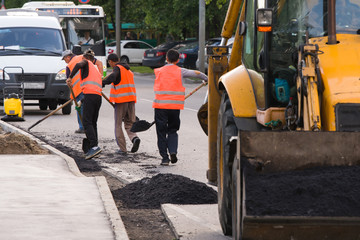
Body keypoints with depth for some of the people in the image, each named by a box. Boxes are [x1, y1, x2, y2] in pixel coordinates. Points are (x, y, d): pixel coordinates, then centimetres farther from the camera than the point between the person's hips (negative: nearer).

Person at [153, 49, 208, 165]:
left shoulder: (159, 71, 5)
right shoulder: (180, 71, 2)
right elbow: (196, 73, 5)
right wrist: (207, 78, 23)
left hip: (160, 106, -1)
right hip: (175, 106, 1)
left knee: (161, 132, 6)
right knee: (172, 130, 16)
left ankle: (164, 157, 2)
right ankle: (173, 151, -5)